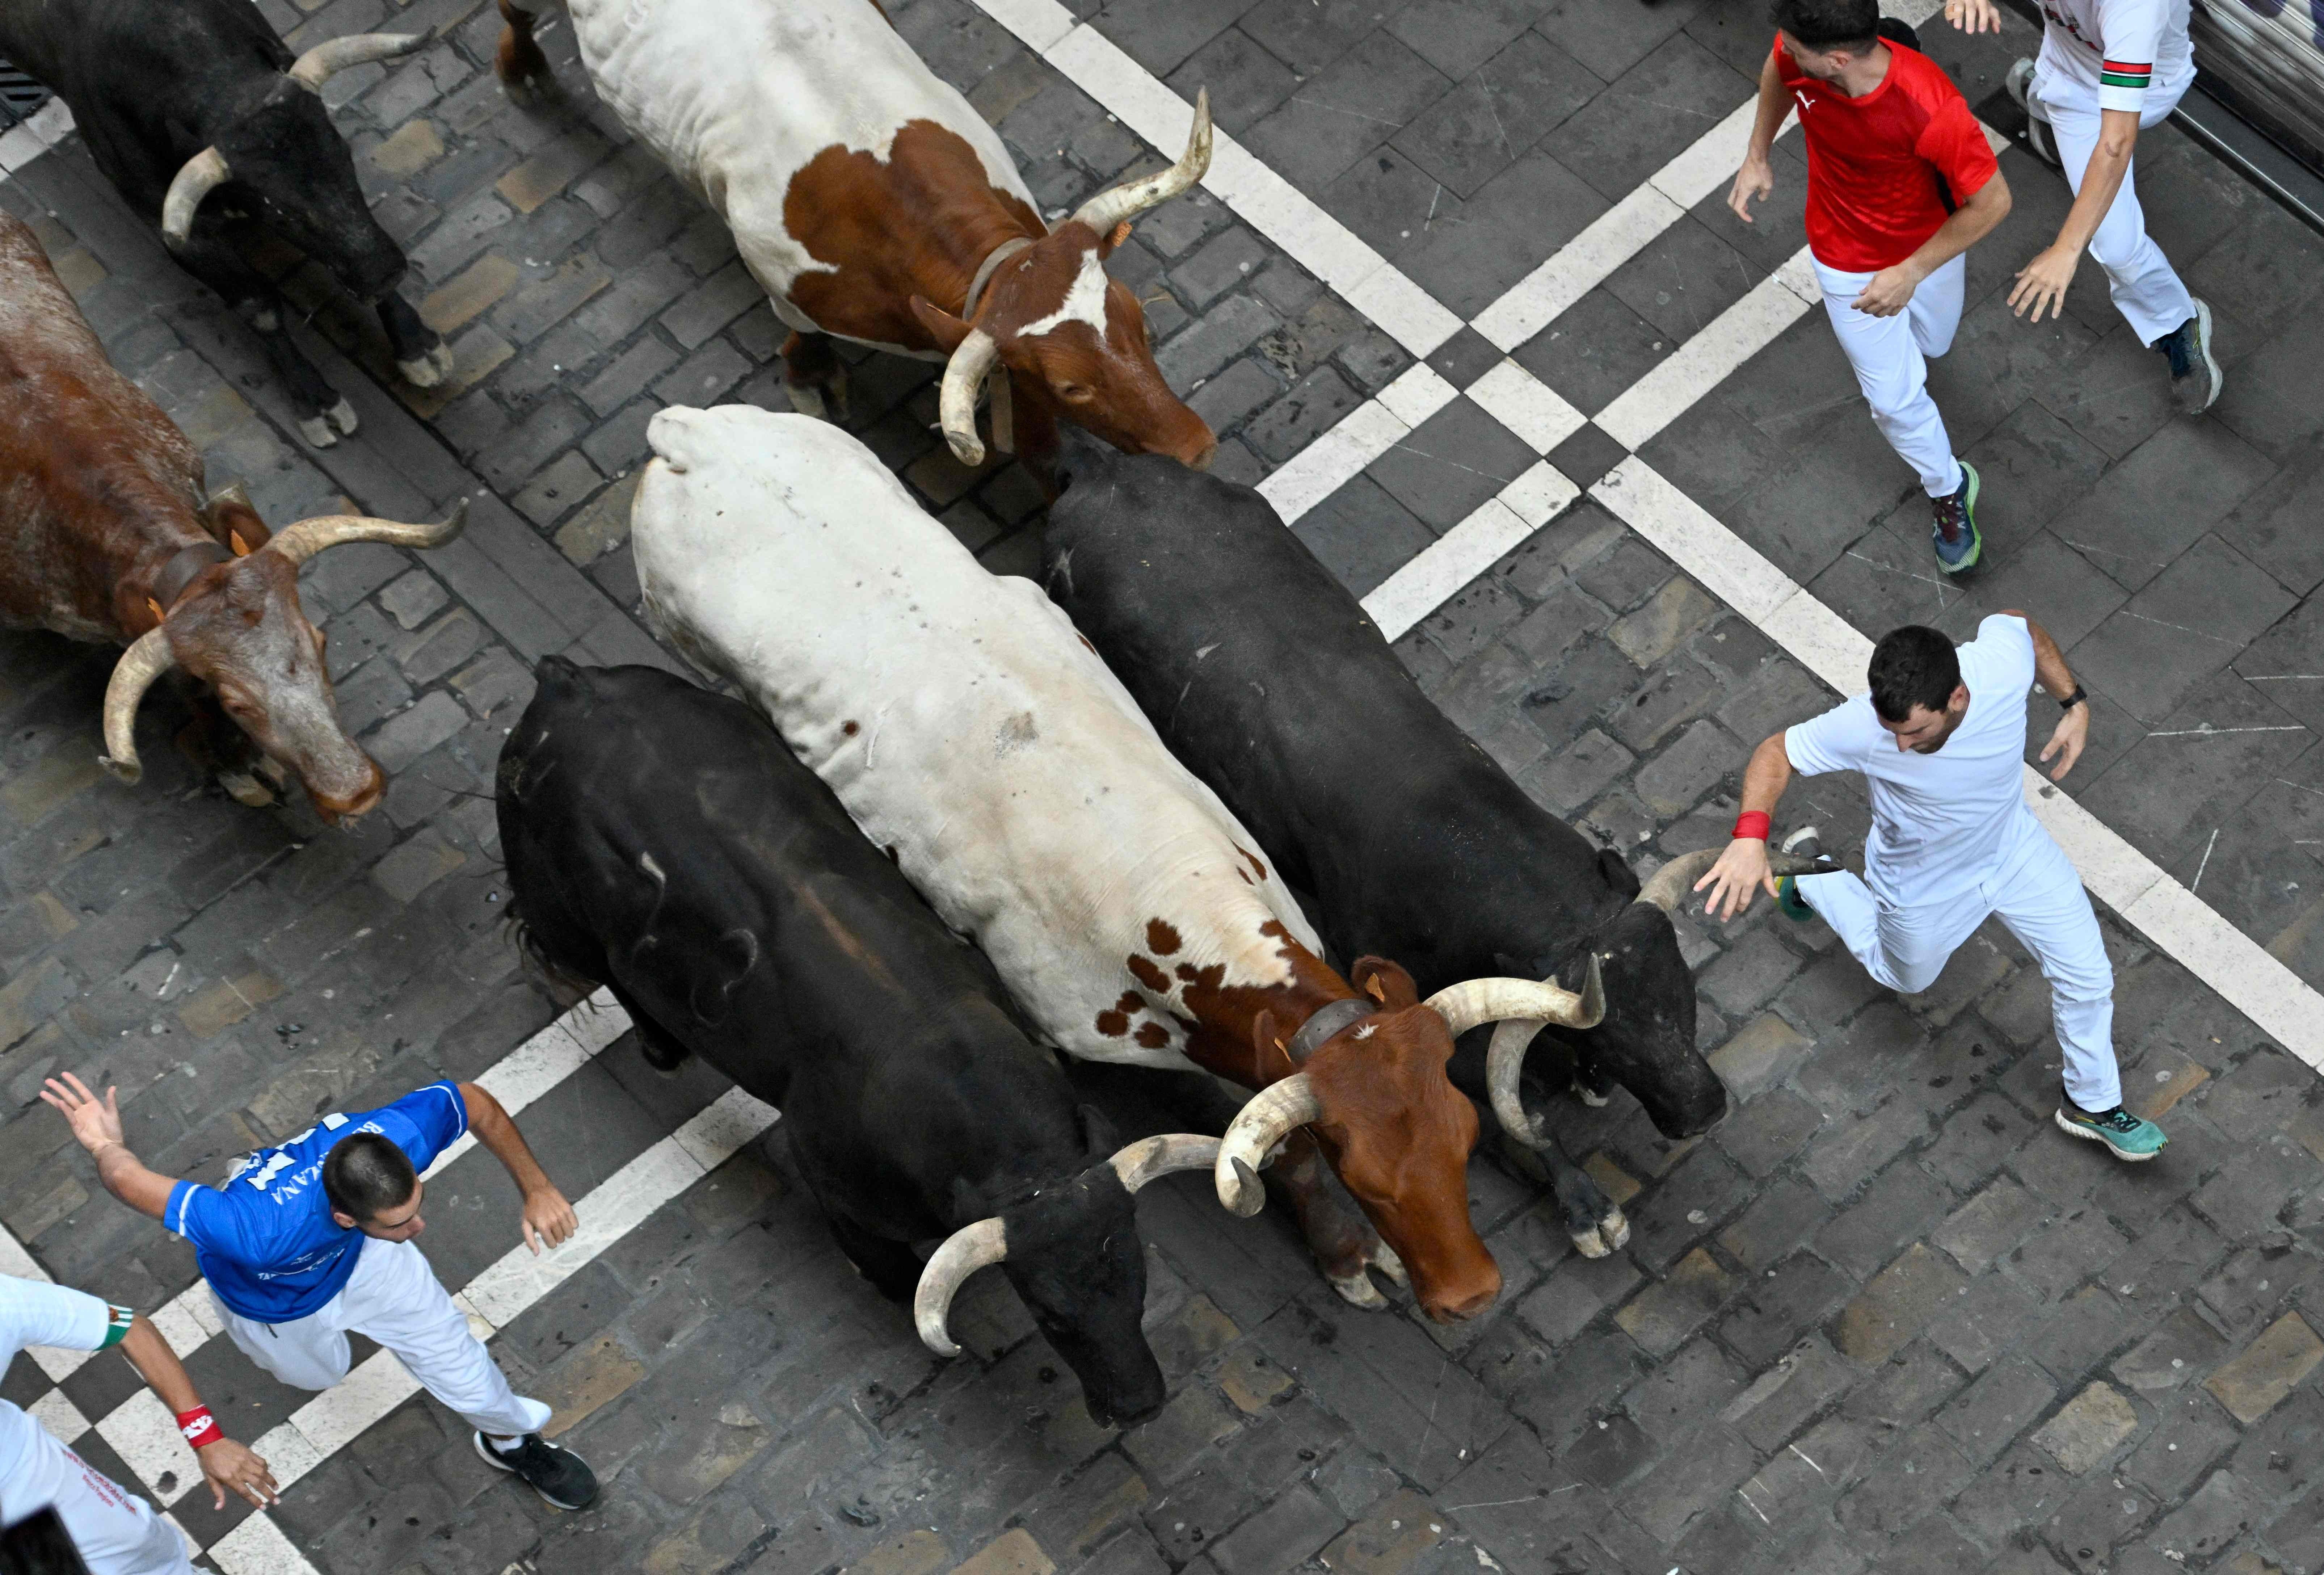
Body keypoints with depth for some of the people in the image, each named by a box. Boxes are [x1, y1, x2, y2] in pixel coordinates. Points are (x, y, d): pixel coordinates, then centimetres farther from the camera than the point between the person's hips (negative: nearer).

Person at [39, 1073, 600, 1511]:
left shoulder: (402, 1134, -43)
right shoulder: (266, 1231, -53)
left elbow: (475, 1102, -21)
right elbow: (132, 1181, -43)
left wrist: (536, 1188, -27)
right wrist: (105, 1147, -24)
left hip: (360, 1258, 2)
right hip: (279, 1303, -2)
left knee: (460, 1366, 10)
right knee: (321, 1373, 32)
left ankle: (510, 1437, 46)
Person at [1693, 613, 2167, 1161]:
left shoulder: (2004, 661, -36)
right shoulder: (1862, 728, -43)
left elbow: (2022, 624, -10)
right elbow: (1776, 753, -27)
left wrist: (2075, 704, -10)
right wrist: (1749, 838, -43)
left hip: (2013, 846, 2)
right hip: (1926, 885, -2)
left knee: (2088, 976, 11)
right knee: (1906, 976, 27)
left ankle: (2092, 1104, 38)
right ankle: (1808, 876, 49)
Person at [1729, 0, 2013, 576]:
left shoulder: (1931, 109, -42)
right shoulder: (1800, 56, -29)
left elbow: (1992, 201, -29)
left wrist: (1912, 274, -27)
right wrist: (1757, 155, 2)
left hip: (1928, 245, -2)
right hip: (1850, 262, 2)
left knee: (1929, 344, 31)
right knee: (1895, 399, 12)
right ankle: (1949, 491, 40)